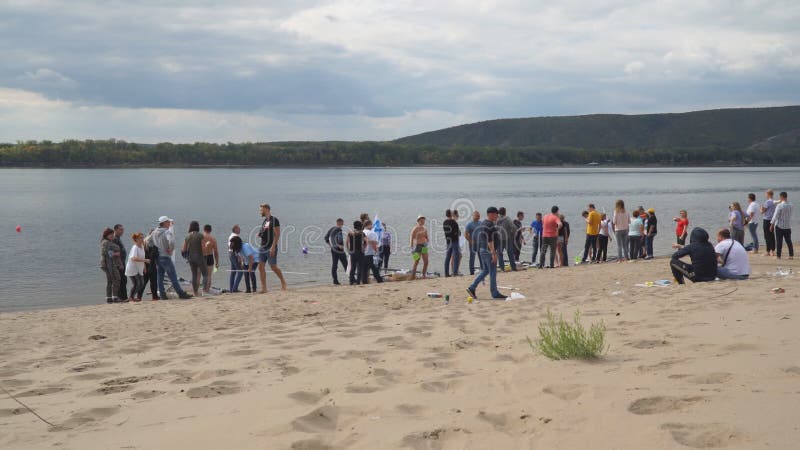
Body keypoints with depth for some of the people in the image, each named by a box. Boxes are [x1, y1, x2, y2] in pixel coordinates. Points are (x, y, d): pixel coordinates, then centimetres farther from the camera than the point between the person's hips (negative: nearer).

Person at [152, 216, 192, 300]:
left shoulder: (154, 232, 8)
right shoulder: (167, 232, -16)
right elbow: (171, 241, -32)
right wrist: (171, 249, -17)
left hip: (157, 257, 7)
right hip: (165, 257, -7)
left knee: (160, 277, 11)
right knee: (173, 277, -4)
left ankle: (162, 294, 12)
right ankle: (181, 293, -1)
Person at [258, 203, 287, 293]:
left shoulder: (274, 220, -9)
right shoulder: (264, 221, 17)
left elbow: (277, 234, -15)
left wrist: (273, 247, -22)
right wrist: (260, 234, 4)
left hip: (271, 248, -8)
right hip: (263, 248, 8)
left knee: (273, 267, -4)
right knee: (261, 267, 0)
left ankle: (283, 282, 16)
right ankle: (264, 288, 2)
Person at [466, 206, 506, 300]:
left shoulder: (482, 224, 14)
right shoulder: (490, 224, -16)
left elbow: (474, 235, 19)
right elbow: (489, 240, -22)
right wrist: (493, 253, -23)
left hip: (482, 250, 10)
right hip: (489, 250, -10)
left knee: (485, 270, 16)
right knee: (492, 272, -2)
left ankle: (472, 288, 10)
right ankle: (494, 293, 4)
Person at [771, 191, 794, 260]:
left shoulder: (779, 205, -16)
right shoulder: (790, 205, 1)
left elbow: (775, 216, -15)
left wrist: (772, 224, -7)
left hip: (779, 226, -5)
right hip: (788, 226, 5)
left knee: (779, 241, 1)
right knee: (789, 241, 9)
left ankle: (778, 255, 3)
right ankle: (791, 255, 9)